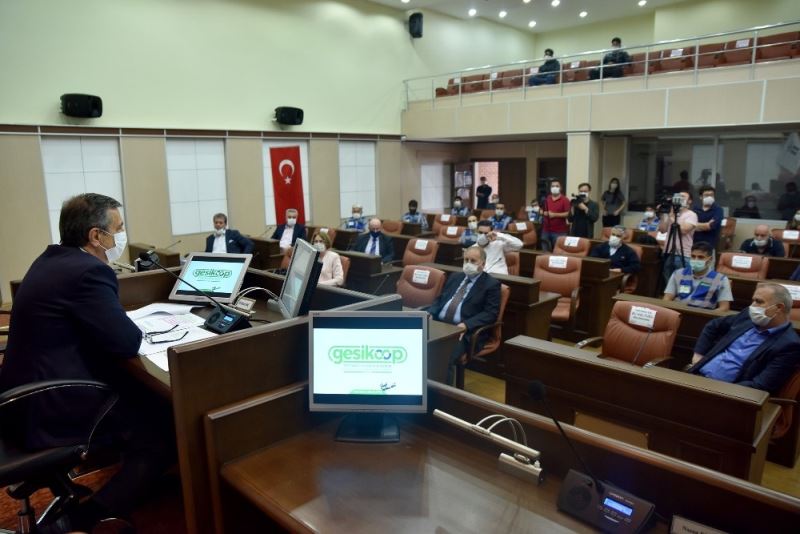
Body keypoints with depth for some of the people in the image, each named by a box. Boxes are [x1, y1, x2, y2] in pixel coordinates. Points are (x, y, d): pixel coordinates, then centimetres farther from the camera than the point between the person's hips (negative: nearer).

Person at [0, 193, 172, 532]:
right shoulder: (89, 271, -22)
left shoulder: (51, 259, 10)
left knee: (145, 402, 21)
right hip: (54, 408, -10)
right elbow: (129, 343, -22)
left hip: (28, 396, 10)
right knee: (163, 433, -3)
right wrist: (131, 328, -2)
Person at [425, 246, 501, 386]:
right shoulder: (455, 277, 20)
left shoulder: (491, 284, 2)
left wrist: (466, 325, -21)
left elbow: (491, 313, -7)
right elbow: (439, 299, 21)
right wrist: (430, 313, -1)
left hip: (465, 332, -5)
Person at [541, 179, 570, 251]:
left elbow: (567, 214, -10)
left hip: (559, 231, -5)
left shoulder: (564, 200, -4)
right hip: (546, 230, 5)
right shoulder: (546, 199, 11)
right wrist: (544, 213, -5)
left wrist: (554, 214, -18)